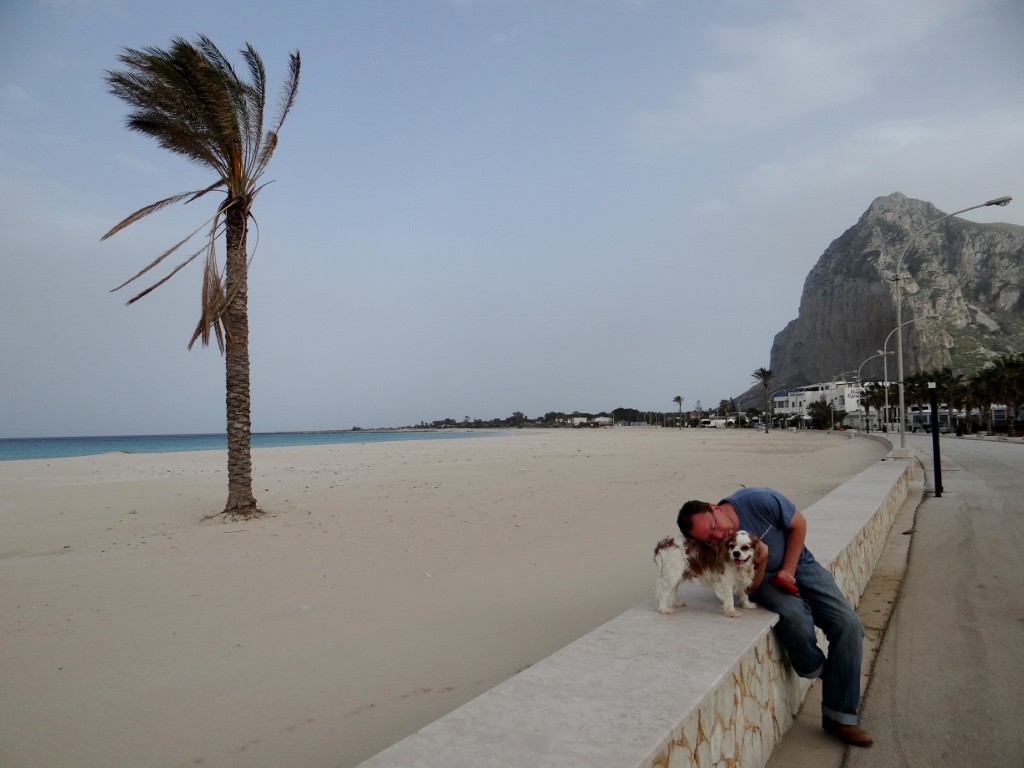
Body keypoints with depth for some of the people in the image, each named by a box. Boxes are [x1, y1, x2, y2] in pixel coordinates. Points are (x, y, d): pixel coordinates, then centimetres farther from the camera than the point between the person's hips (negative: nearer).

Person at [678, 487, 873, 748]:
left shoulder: (759, 501, -28)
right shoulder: (716, 550, -23)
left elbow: (798, 524, -10)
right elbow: (750, 589, -15)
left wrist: (787, 571, -12)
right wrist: (760, 564, -35)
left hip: (798, 562, 2)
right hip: (764, 579, -1)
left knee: (848, 624, -13)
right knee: (794, 616, -32)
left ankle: (840, 715, 0)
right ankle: (815, 669, 3)